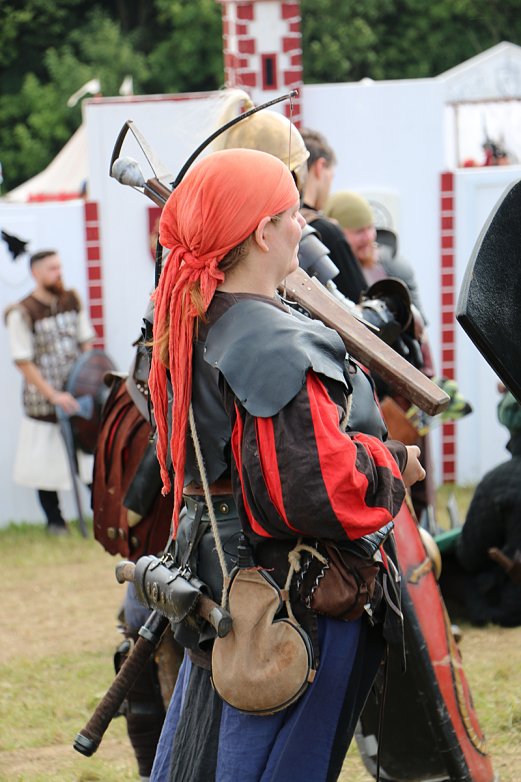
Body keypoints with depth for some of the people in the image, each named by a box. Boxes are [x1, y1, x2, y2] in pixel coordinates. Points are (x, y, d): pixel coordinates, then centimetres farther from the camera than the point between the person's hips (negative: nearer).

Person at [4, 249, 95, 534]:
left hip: (79, 394, 4)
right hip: (43, 400, -4)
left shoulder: (71, 301, 5)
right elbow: (24, 362, -12)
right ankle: (54, 520, 17)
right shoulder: (22, 313, -12)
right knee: (47, 463, 3)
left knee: (92, 453, 4)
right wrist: (54, 396, -15)